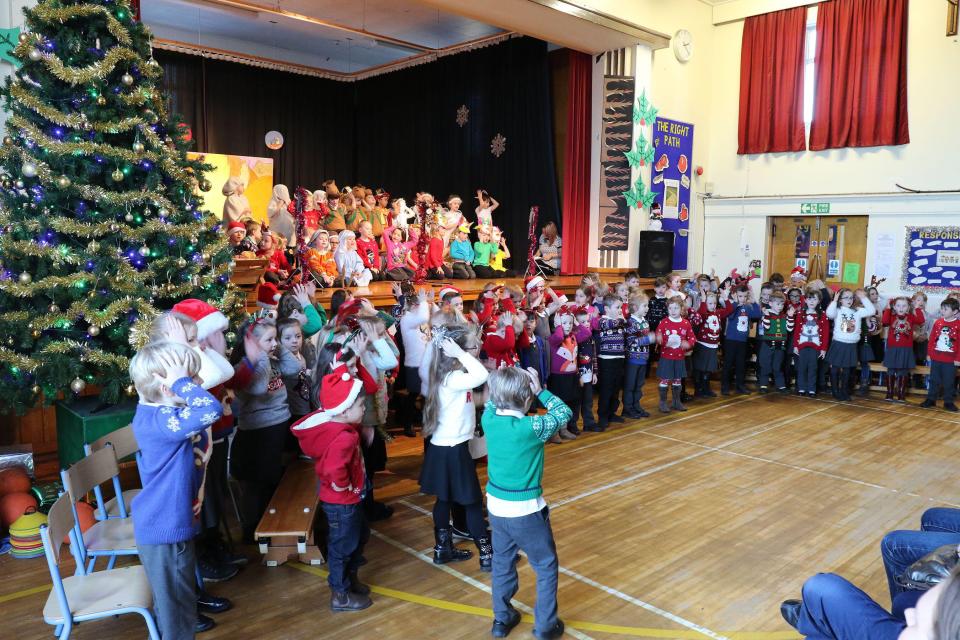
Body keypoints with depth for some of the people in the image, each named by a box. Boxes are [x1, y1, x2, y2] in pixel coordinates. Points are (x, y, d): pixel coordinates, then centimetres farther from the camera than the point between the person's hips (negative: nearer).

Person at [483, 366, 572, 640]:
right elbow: (565, 413, -8)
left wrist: (505, 380, 2)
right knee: (547, 567, 15)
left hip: (496, 507, 6)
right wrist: (540, 390, -5)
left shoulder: (488, 419, -10)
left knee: (502, 563, 23)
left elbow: (493, 402, 15)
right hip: (526, 511, -6)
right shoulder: (532, 427, -25)